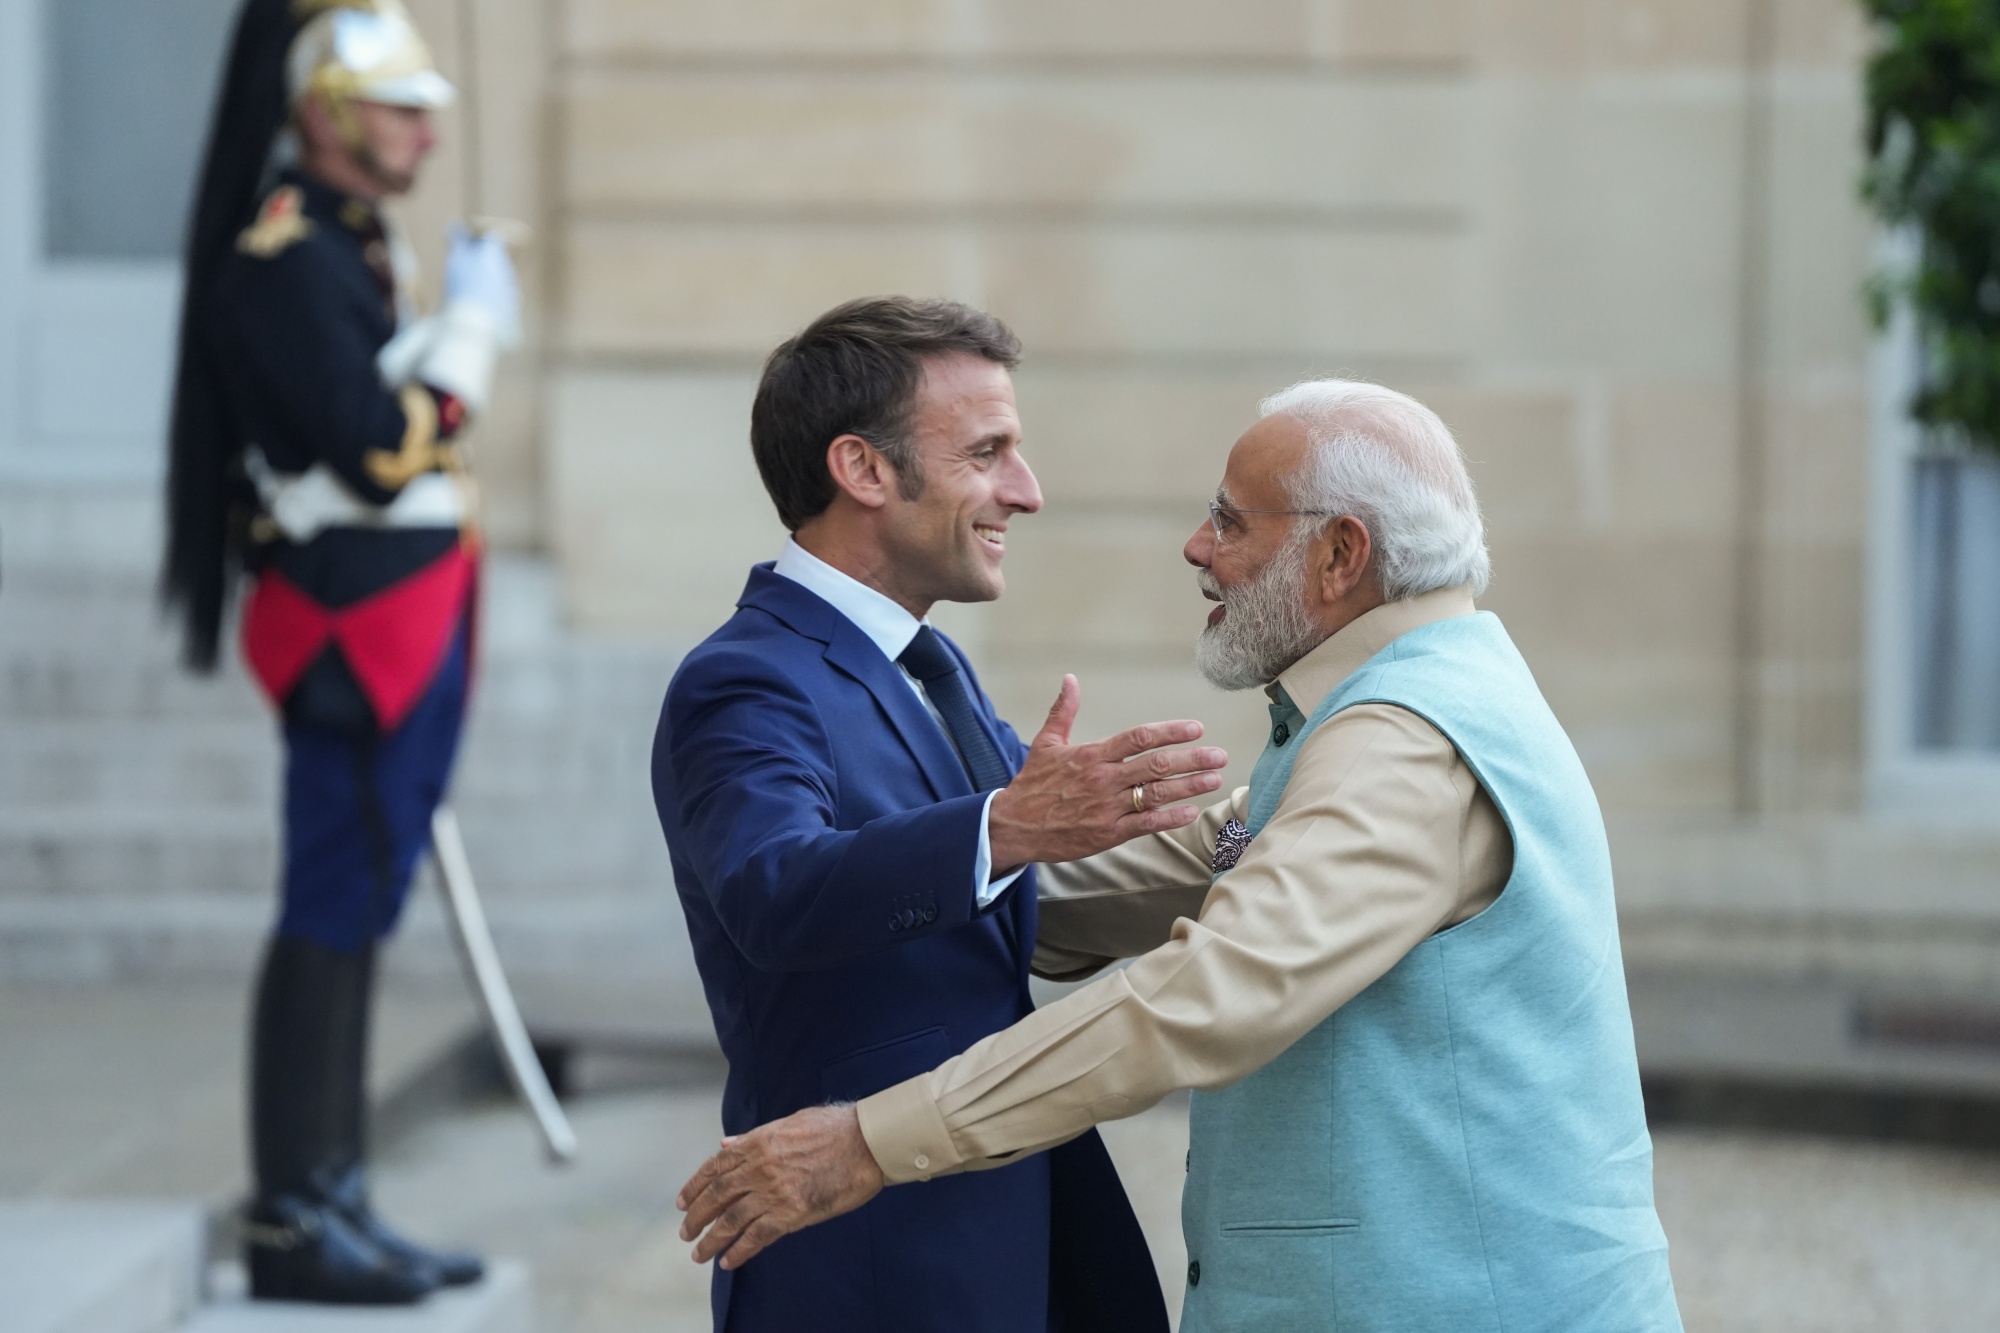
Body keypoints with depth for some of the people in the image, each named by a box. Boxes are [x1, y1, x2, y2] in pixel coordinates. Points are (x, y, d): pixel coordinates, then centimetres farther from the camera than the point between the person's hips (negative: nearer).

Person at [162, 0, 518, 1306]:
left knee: (355, 913, 12)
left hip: (399, 634, 10)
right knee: (334, 916, -6)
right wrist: (472, 325, -15)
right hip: (358, 626, -10)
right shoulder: (285, 260, -15)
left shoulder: (348, 251, 17)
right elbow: (379, 451, -23)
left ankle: (334, 1199, 18)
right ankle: (293, 1222, -1)